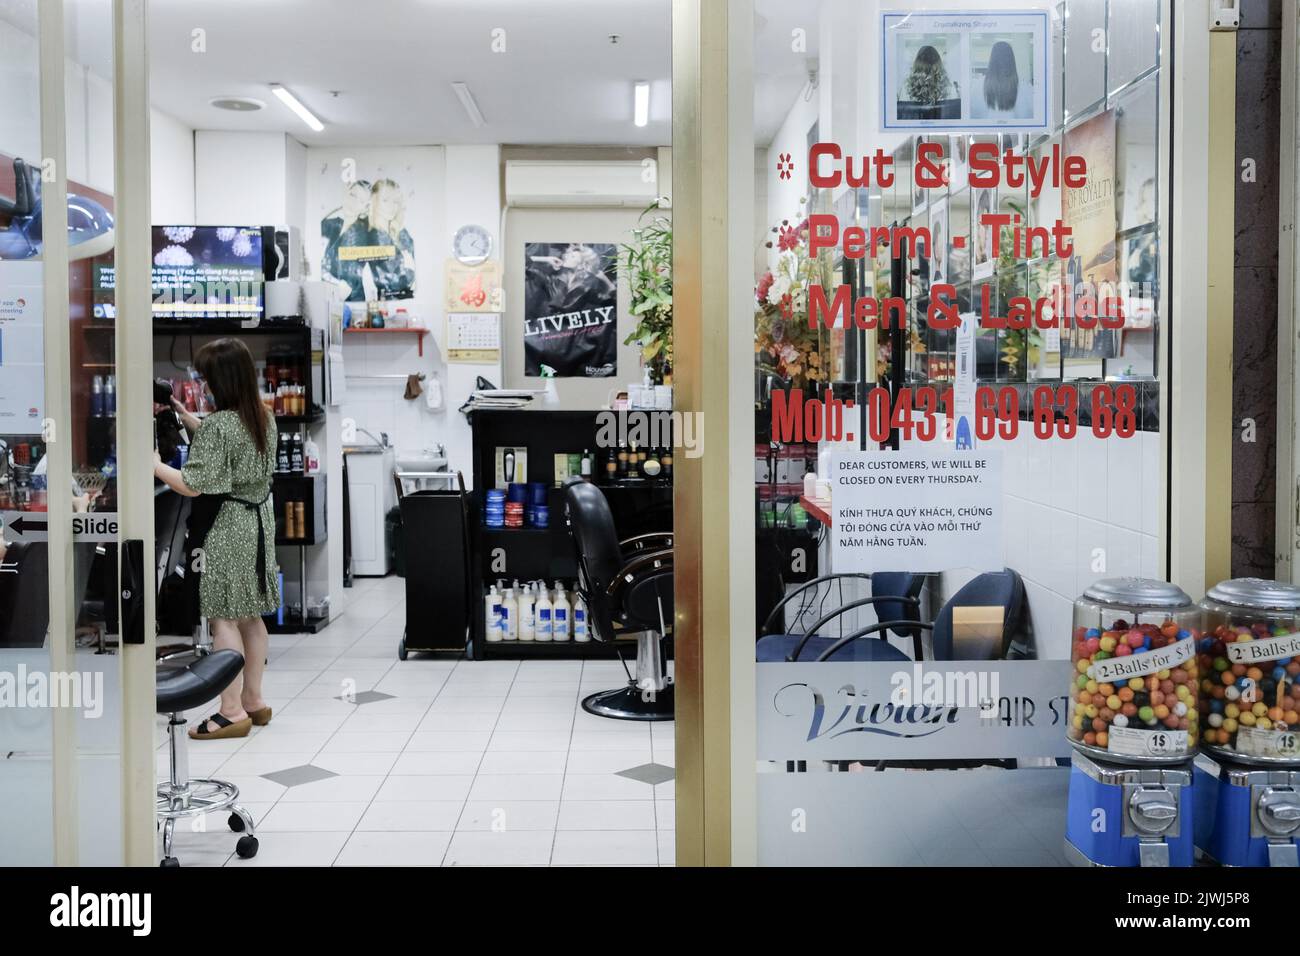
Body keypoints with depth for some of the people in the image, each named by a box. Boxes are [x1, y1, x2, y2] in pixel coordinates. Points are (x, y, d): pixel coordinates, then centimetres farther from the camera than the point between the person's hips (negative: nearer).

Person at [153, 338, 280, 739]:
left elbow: (193, 485, -20)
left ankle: (232, 711, 1)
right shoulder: (264, 417, 6)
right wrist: (189, 420, 21)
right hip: (257, 521, 9)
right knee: (250, 616, 14)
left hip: (225, 527, -9)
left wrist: (154, 465, -7)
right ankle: (253, 700, 22)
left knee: (224, 619, -3)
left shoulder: (218, 424, -19)